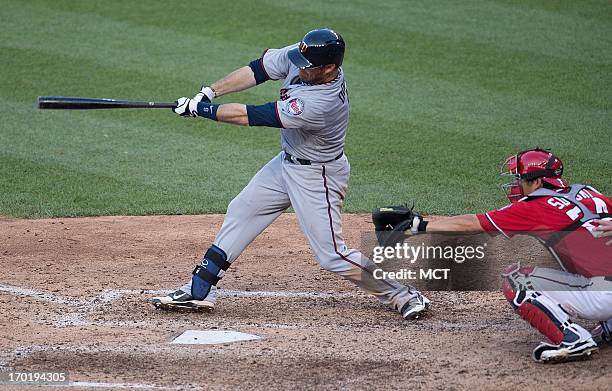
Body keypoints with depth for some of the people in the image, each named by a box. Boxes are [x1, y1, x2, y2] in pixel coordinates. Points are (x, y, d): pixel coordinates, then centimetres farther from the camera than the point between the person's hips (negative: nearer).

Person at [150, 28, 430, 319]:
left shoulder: (322, 103, -38)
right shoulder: (298, 56, -17)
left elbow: (250, 116, -32)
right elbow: (257, 70, -3)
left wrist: (200, 109, -22)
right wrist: (208, 93, -13)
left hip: (316, 175, -9)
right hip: (286, 162, 9)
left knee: (332, 256, -7)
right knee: (240, 213, 11)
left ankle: (403, 296, 7)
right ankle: (199, 291, 18)